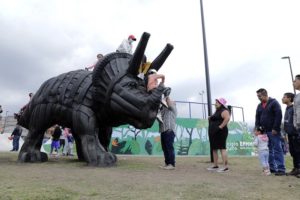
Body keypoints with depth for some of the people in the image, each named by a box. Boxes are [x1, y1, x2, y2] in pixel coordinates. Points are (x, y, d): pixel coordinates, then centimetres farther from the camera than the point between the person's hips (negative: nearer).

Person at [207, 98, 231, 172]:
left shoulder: (224, 111, -8)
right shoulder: (217, 111, 22)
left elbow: (227, 118, -27)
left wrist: (220, 126, -25)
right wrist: (210, 119, 14)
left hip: (220, 132, -10)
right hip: (213, 133, 10)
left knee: (222, 148, -10)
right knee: (214, 149, 12)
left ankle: (225, 167, -8)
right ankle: (215, 165, 20)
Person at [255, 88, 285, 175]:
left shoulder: (274, 103, -5)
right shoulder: (259, 106, 14)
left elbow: (279, 116, -13)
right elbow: (257, 118, 15)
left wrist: (275, 129, -17)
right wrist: (257, 129, 2)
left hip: (273, 131, -6)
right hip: (264, 132, 7)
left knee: (277, 150, -4)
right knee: (268, 150, 9)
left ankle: (281, 169, 0)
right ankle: (272, 168, 16)